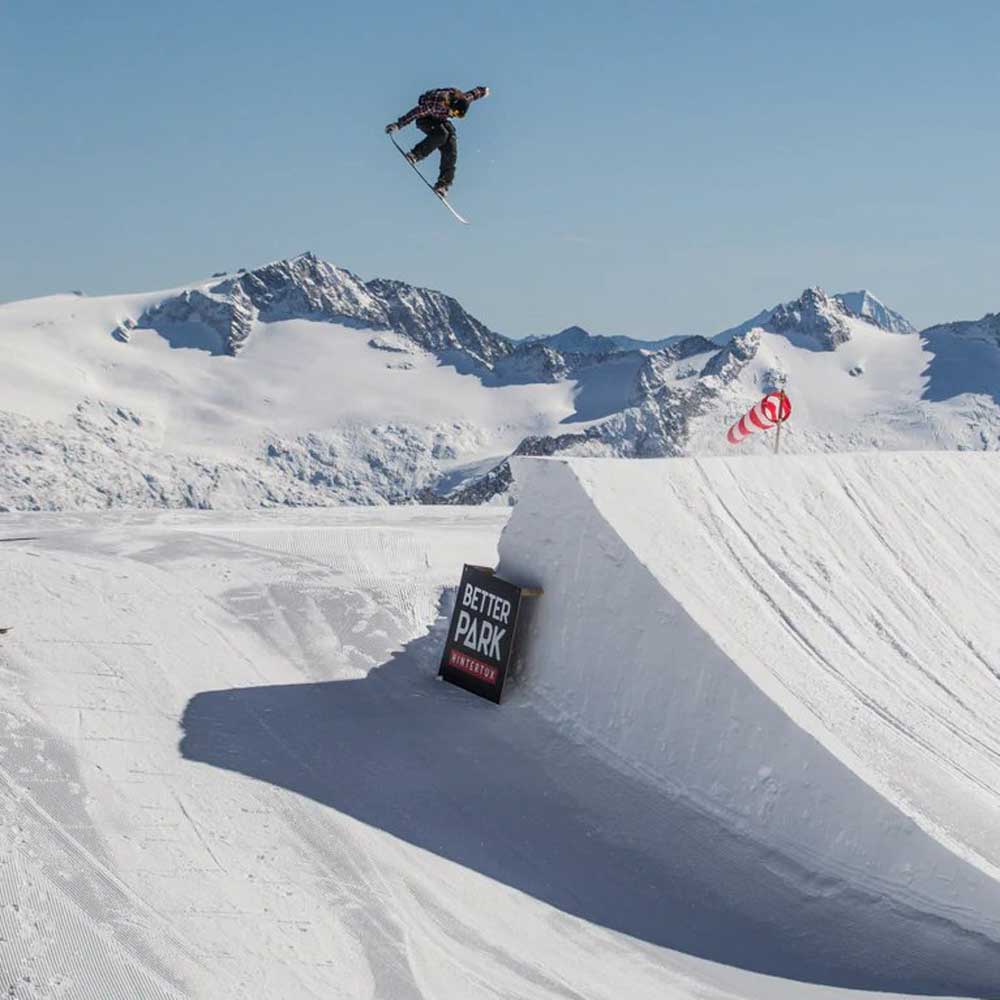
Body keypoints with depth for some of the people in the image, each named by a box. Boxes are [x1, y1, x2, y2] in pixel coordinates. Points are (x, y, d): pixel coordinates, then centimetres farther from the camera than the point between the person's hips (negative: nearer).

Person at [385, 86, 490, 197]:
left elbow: (473, 93, 0)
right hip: (425, 119, -6)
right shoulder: (437, 103, -40)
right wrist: (398, 124, -38)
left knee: (451, 147, -15)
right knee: (441, 134, -36)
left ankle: (443, 183, -13)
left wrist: (483, 91, 23)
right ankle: (415, 154, -26)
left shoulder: (463, 100, -23)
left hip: (440, 120, 6)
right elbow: (416, 112, -37)